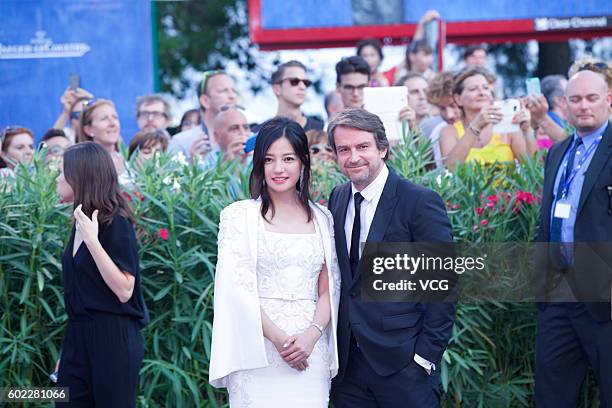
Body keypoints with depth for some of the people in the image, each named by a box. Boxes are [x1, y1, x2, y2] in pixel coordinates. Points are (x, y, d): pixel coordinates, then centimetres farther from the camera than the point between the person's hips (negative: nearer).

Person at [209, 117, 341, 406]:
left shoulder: (322, 219, 11)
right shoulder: (239, 215, 2)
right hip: (258, 348, -2)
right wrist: (278, 338, -14)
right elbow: (237, 287, -5)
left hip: (311, 349, 3)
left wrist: (311, 335, -10)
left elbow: (329, 288, 8)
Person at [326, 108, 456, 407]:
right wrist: (333, 342, 7)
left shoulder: (420, 201, -8)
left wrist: (427, 352, -13)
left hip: (402, 360, -5)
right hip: (347, 361, 5)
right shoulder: (337, 200, 11)